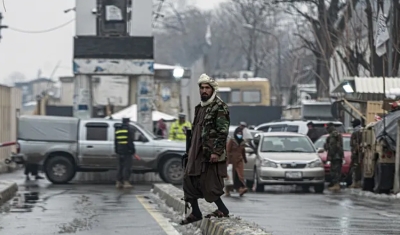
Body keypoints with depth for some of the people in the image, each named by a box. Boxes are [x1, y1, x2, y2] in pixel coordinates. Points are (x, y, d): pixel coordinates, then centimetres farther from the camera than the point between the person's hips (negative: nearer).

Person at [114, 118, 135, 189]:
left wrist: (116, 150, 24)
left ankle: (118, 183, 10)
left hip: (120, 151, 7)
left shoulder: (117, 130, 14)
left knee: (120, 167, 11)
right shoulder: (128, 129, -9)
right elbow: (130, 141, -15)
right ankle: (126, 182, -12)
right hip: (127, 151, -7)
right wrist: (133, 150, -10)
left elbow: (115, 141, 18)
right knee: (127, 167, -6)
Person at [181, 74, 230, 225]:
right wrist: (192, 150, 22)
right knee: (189, 180, 6)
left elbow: (223, 131, -17)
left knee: (208, 182, -7)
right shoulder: (200, 108, 18)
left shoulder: (220, 107, -10)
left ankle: (222, 210, 8)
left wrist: (216, 151, -23)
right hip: (197, 152, 9)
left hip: (210, 152, -9)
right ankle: (195, 213, 14)